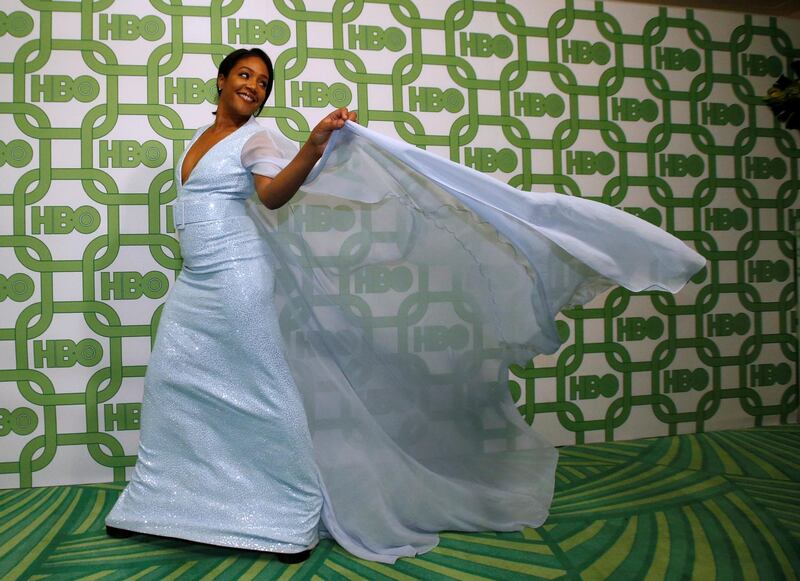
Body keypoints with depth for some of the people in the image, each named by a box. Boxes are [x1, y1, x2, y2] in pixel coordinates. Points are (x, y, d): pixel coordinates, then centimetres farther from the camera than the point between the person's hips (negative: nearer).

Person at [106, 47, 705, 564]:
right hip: (193, 286, 8)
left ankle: (296, 515, 5)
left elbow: (274, 193, -27)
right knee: (172, 385, 11)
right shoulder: (201, 139, 17)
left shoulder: (256, 139, -6)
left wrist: (316, 145, -39)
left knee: (264, 397, -5)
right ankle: (159, 498, 27)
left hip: (237, 281, -8)